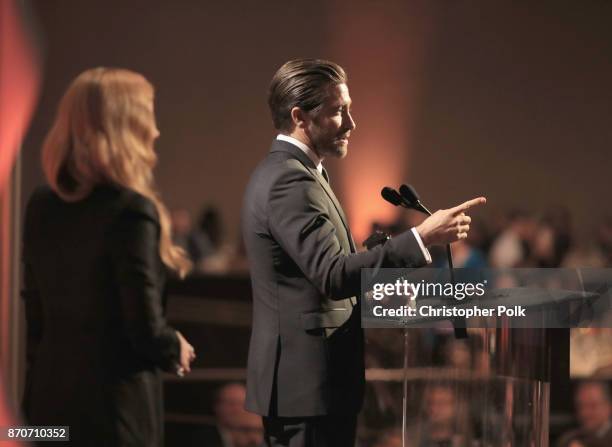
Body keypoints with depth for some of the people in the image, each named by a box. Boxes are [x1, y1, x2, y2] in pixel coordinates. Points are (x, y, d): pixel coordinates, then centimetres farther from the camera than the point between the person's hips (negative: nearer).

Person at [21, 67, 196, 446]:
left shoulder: (43, 206, 6)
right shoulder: (131, 211, -15)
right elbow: (146, 329, -15)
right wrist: (176, 350, 5)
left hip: (50, 398, 7)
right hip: (115, 405, -7)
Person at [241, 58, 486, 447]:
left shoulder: (279, 172, 15)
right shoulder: (291, 181, -18)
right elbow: (333, 275, -28)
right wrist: (423, 237, -30)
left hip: (292, 379, 11)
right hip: (308, 384, -11)